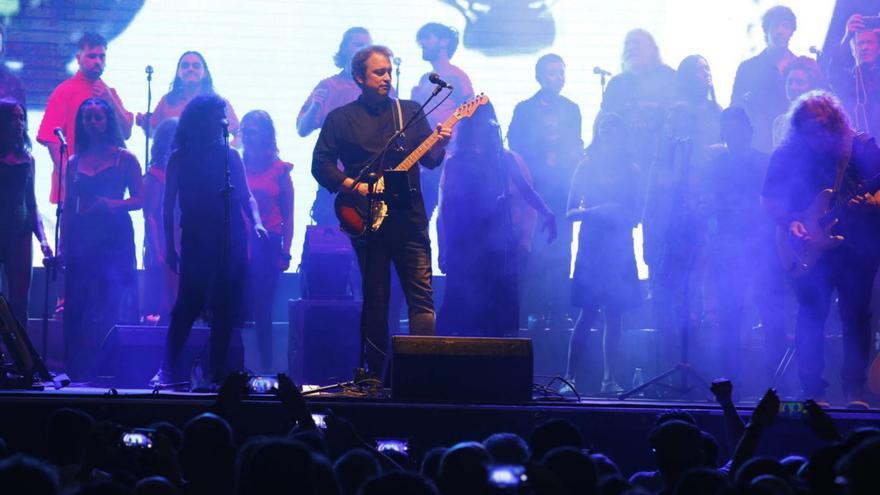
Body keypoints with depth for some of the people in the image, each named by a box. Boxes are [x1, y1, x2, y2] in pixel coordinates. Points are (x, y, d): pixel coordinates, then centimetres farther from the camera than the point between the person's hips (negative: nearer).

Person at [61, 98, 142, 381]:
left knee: (110, 308, -11)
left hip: (115, 239, -3)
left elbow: (139, 199, 0)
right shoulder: (75, 162, 13)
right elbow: (68, 208, 13)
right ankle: (79, 370, 3)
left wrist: (113, 204, -18)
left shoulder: (124, 158, 4)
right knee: (77, 307, -1)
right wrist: (63, 245, 5)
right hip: (82, 238, 4)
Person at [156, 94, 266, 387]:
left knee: (225, 308, 0)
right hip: (196, 241, -2)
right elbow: (168, 205, 5)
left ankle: (218, 371, 5)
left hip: (231, 241, 3)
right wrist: (170, 246, -1)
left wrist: (255, 222, -7)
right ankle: (169, 369, -4)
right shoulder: (180, 158, 5)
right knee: (189, 304, -10)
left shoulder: (230, 156, 11)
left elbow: (246, 197, 12)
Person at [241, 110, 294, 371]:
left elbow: (288, 215, 5)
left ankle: (266, 368, 4)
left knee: (263, 310, 0)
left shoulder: (279, 170, 3)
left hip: (268, 246, -1)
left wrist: (285, 251, -2)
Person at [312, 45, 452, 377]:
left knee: (421, 294, -8)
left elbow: (429, 160, 10)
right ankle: (376, 372, 9)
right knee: (375, 297, 3)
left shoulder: (410, 111, 13)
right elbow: (321, 164, 2)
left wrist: (438, 145, -12)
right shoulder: (340, 118, 8)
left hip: (409, 218, 1)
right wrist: (352, 185, -12)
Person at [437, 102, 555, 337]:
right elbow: (446, 208, 8)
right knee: (463, 307, -7)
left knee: (497, 311, -4)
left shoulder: (505, 159, 12)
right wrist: (444, 250, 2)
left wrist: (547, 213, -16)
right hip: (464, 244, -1)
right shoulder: (455, 162, 10)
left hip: (498, 244, 1)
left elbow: (526, 191, 3)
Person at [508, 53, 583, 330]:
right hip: (535, 188, -3)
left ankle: (558, 311, 1)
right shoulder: (525, 109, 7)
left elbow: (577, 146, 14)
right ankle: (534, 311, -5)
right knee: (535, 249, -8)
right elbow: (515, 145, 1)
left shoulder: (571, 109, 16)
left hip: (562, 189, 3)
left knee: (561, 249, -2)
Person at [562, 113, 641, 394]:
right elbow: (571, 211, 1)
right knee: (588, 314, -9)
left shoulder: (629, 170, 11)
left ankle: (610, 379, 5)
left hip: (619, 248, 3)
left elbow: (635, 213, 14)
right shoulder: (587, 167, 4)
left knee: (614, 315, 2)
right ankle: (570, 377, -7)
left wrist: (624, 215, -9)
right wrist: (596, 211, -17)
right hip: (592, 246, -3)